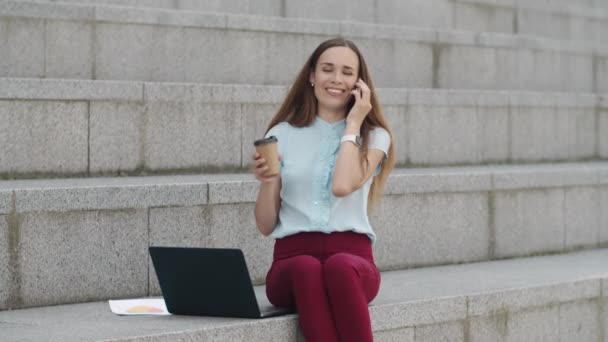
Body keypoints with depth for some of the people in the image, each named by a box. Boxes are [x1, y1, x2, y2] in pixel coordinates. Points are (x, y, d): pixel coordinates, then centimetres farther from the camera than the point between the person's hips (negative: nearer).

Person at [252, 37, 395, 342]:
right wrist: (266, 182, -7)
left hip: (352, 255, -1)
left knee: (339, 267, -39)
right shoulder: (282, 135, 14)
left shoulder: (374, 136, 12)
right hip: (293, 258, 1)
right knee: (307, 269, -38)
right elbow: (266, 225, 12)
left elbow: (342, 185, -11)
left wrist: (352, 124, 2)